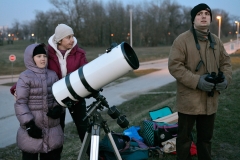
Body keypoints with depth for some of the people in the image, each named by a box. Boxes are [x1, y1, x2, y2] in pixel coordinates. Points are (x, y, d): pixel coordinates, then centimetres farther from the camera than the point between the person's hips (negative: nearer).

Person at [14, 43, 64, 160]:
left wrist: (58, 108, -6)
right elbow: (20, 103, -11)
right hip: (33, 127, -5)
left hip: (53, 128, 5)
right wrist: (29, 124, -15)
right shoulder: (25, 77, -8)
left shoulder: (52, 75, 8)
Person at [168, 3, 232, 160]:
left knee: (206, 137, 20)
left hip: (210, 100, 5)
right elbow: (174, 65, -16)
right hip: (189, 99, -5)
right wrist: (196, 81, -23)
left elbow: (226, 63, 16)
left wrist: (225, 79, -5)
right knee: (184, 137, 9)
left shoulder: (216, 41, 9)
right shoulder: (182, 40, -10)